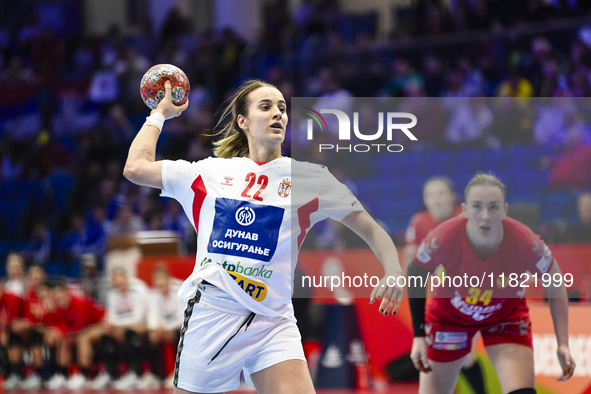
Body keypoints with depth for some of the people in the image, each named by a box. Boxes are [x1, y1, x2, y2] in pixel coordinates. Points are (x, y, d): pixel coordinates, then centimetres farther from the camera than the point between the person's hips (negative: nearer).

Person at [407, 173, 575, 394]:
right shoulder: (443, 239, -34)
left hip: (507, 316, 0)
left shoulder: (526, 243, -33)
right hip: (449, 315, 0)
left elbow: (556, 284, -13)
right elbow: (415, 274, -12)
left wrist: (563, 344, -18)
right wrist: (418, 336, -12)